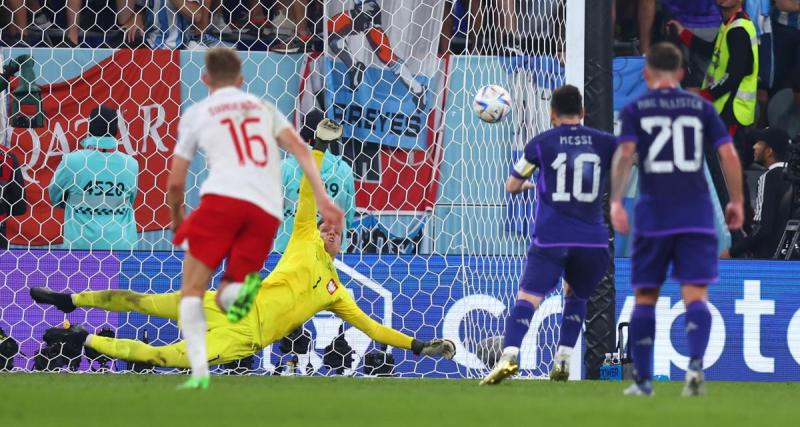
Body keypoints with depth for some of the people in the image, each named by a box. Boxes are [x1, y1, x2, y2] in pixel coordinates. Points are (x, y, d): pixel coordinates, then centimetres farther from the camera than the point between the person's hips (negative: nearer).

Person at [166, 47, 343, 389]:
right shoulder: (264, 108, 27)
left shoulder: (196, 114, 19)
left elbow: (175, 184, 18)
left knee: (192, 290, 6)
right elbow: (299, 149, 10)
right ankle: (239, 290, -28)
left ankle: (199, 370, -17)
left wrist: (176, 219, 38)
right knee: (225, 298, 12)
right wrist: (322, 199, 2)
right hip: (269, 212, 3)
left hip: (224, 198, -3)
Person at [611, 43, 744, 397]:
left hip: (653, 217, 0)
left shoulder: (635, 110, 4)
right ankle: (695, 364, -28)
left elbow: (625, 154, -11)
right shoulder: (701, 107, 8)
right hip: (697, 215, 0)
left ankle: (643, 379, 13)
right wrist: (736, 201, 9)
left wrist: (616, 201, -12)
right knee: (695, 295, -4)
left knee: (645, 297, 11)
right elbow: (728, 154, 1)